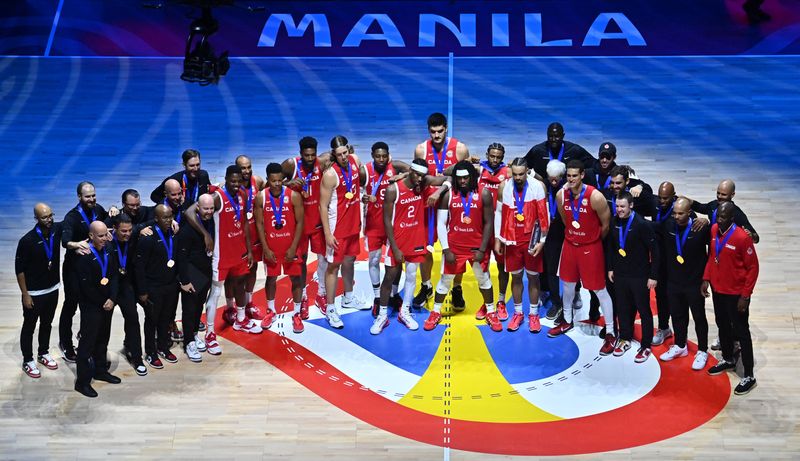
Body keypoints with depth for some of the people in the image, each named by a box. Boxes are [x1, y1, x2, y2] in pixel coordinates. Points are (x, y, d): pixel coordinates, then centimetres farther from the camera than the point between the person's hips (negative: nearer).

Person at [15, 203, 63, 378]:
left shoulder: (57, 229, -11)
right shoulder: (27, 241, -23)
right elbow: (19, 269, -15)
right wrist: (25, 295, -14)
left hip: (53, 289, 5)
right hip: (34, 293, -5)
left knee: (47, 324, 21)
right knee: (29, 327, 11)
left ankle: (43, 354, 40)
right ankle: (28, 361, 25)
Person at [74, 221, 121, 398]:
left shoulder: (108, 249, 0)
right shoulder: (84, 256, -21)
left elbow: (114, 274, 2)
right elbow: (86, 286, -20)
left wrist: (112, 298, -10)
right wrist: (102, 302, -11)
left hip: (107, 303, 7)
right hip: (91, 305, -7)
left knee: (103, 338, 19)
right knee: (87, 342, 0)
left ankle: (100, 370, 35)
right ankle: (82, 381, 7)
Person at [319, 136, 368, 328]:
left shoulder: (355, 160, -3)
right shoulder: (330, 174, -22)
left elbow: (362, 180, 16)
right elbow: (323, 206, -18)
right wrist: (328, 234, -20)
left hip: (354, 223, 7)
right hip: (337, 227, -7)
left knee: (349, 261, 20)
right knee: (334, 265, 0)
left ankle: (348, 298, 38)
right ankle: (330, 309, 6)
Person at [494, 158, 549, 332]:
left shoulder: (538, 186, -11)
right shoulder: (504, 186, -4)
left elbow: (543, 215, -8)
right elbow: (499, 212, 5)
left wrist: (542, 240, -10)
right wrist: (497, 238, 5)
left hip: (532, 240, -2)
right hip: (511, 240, 2)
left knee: (533, 277, 8)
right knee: (516, 277, 11)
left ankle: (534, 314, 20)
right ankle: (518, 313, 23)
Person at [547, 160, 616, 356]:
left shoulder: (595, 197, -23)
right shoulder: (561, 195, -7)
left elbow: (606, 224, -10)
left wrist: (595, 239, 4)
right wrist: (573, 235, 14)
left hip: (591, 247, -5)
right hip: (570, 244, 5)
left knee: (599, 289, -1)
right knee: (567, 283, 19)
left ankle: (610, 334, 5)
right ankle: (567, 321, 40)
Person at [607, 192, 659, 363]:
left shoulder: (642, 224, -19)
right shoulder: (614, 222, -2)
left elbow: (654, 251, -15)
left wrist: (653, 276, -14)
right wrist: (610, 268, 12)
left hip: (639, 276, -5)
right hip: (620, 274, 5)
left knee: (644, 310, 5)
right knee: (623, 308, 16)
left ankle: (646, 346, 16)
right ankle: (625, 339, 33)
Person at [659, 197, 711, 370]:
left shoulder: (702, 228, -21)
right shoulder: (667, 225, -8)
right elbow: (663, 248, 8)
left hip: (695, 282, -4)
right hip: (673, 281, 4)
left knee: (699, 317, 11)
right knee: (677, 315, 19)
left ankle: (702, 351, 26)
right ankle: (680, 346, 38)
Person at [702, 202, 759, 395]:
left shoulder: (742, 237, -23)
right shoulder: (714, 230, -4)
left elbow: (753, 267, -16)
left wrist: (745, 295, -16)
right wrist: (706, 279, 4)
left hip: (736, 294, -6)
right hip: (717, 289, 6)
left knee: (741, 332, 2)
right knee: (723, 326, 22)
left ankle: (749, 376, 12)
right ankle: (727, 360, 43)